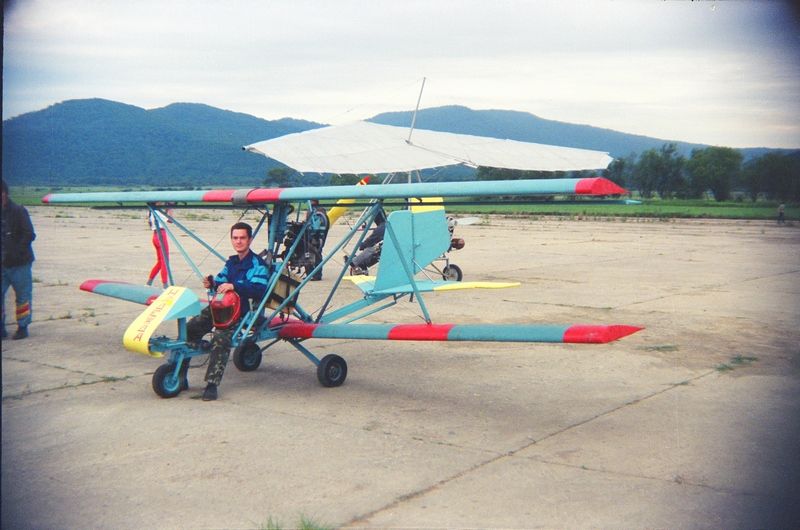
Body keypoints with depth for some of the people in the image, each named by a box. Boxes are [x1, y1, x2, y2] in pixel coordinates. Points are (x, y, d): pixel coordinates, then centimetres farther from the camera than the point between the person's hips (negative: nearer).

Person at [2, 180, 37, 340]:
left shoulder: (18, 211, -9)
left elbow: (29, 235, -14)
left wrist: (15, 252, -18)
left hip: (20, 263, -5)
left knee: (23, 296, 5)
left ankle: (22, 327, 15)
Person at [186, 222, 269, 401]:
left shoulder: (257, 264, -5)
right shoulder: (231, 262, 21)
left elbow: (260, 290, -20)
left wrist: (233, 286, -30)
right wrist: (211, 283, 0)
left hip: (239, 311, -7)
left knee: (220, 339, -31)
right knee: (188, 329, -12)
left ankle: (212, 385, -29)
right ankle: (179, 375, -5)